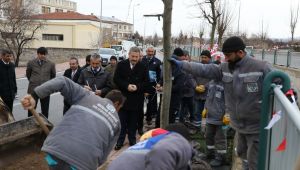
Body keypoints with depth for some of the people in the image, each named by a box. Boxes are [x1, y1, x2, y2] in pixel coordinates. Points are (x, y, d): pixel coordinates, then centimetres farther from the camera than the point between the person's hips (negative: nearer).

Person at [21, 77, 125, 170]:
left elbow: (62, 82, 7)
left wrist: (34, 96, 4)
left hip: (55, 148, 1)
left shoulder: (86, 96, 19)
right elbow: (103, 154, 16)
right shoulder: (116, 121, 19)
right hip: (83, 161, -1)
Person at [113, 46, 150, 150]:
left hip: (136, 100, 0)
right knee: (122, 121, 7)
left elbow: (146, 82, 1)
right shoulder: (121, 65, 0)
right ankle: (120, 141, 18)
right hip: (123, 98, 0)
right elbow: (116, 79, -3)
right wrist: (127, 86, -17)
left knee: (133, 122, 10)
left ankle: (132, 140, 24)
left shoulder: (143, 67, 0)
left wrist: (137, 87, -17)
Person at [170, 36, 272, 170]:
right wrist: (181, 64, -4)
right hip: (239, 125, 7)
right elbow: (204, 70, -1)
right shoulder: (225, 68, 1)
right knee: (242, 153, 24)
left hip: (256, 126, -6)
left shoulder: (261, 67, -16)